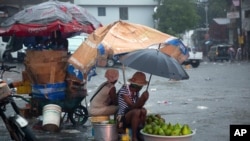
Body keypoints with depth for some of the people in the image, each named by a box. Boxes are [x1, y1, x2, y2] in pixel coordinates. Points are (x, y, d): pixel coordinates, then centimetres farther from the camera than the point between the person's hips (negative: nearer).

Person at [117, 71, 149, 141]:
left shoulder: (136, 92, 5)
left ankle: (140, 134, -10)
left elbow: (138, 106, -4)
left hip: (131, 117, 7)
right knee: (136, 111, -32)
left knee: (143, 110, -20)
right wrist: (142, 98, -36)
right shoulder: (124, 90, -18)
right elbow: (132, 106, -24)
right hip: (121, 119, -7)